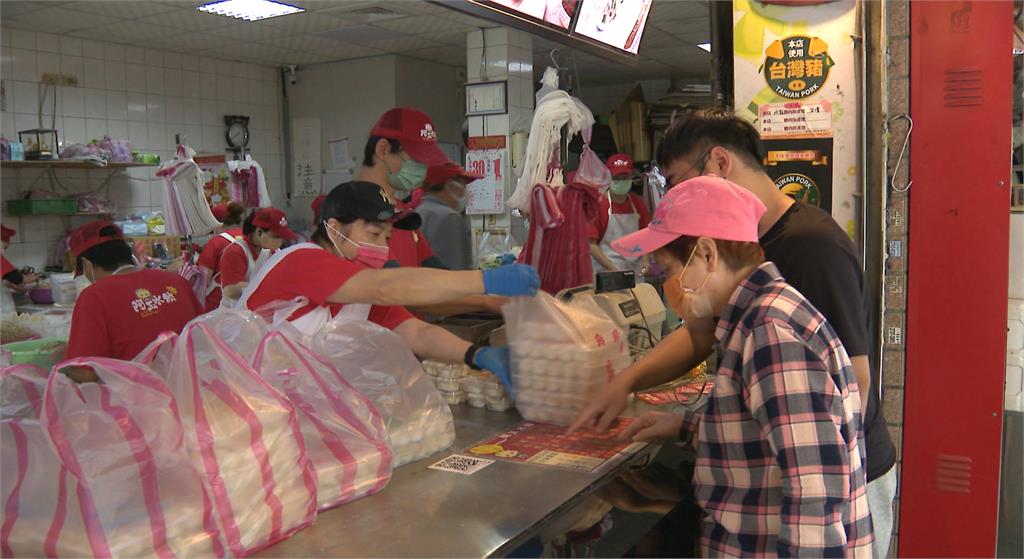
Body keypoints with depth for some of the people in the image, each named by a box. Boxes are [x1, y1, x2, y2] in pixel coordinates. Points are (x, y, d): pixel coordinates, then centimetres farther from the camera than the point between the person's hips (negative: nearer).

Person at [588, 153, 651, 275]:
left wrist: (645, 262, -7)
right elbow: (591, 244, -9)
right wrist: (613, 269, -15)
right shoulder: (598, 204, -8)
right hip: (606, 272, -4)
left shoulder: (638, 203, 7)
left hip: (636, 271, 4)